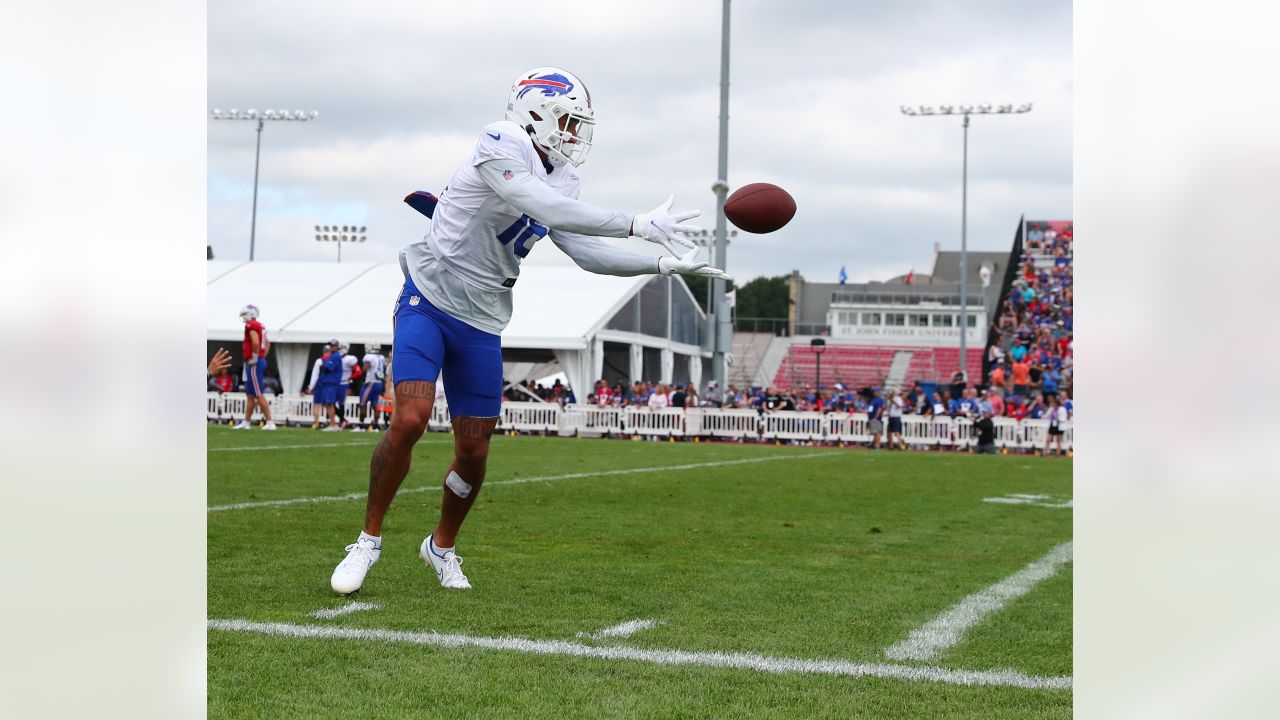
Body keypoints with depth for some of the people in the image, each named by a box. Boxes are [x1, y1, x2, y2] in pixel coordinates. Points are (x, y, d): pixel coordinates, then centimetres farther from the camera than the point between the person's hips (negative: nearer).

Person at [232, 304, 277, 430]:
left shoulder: (251, 326, -14)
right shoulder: (260, 326, 16)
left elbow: (256, 343, -28)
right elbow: (267, 344, 27)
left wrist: (255, 358, -19)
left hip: (254, 363, -10)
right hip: (261, 361, 10)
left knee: (259, 394, -8)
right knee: (250, 394, 15)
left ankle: (270, 423, -10)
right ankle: (245, 422, 21)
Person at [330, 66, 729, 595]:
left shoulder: (560, 179, 9)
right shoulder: (501, 147, -16)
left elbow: (587, 252, 7)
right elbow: (547, 209, -29)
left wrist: (663, 264, -4)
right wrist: (639, 225, -30)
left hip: (482, 324, 7)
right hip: (429, 301, -7)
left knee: (474, 451, 6)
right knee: (409, 419, -21)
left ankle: (442, 547, 30)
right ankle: (368, 541, -3)